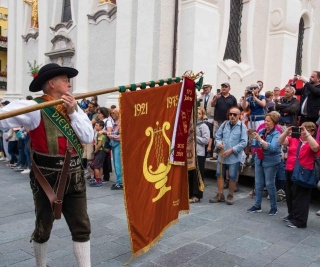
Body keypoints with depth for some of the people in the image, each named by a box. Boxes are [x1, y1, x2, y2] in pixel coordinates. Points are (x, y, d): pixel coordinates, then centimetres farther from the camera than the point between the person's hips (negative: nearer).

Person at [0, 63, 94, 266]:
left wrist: (73, 112, -11)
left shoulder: (73, 107, 7)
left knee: (82, 228, 8)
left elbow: (88, 137, -1)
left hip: (74, 179, 5)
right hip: (48, 180, -5)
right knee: (43, 229, 16)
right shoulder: (35, 108, -12)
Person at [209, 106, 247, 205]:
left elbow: (243, 142, -12)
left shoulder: (242, 126, -7)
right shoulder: (224, 125, 6)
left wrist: (232, 150, -17)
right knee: (219, 175, 9)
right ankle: (220, 195, 23)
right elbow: (218, 136, 11)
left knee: (232, 177, 5)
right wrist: (219, 143, -12)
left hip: (234, 157, -4)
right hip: (222, 155, 4)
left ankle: (230, 196, 22)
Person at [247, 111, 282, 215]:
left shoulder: (276, 134, -12)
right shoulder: (261, 131, 3)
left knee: (270, 184, 3)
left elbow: (272, 147, -29)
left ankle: (274, 207, 19)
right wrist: (253, 137, -5)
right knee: (258, 183, 10)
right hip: (259, 160, 6)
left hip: (270, 162, -5)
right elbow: (256, 146, 13)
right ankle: (257, 205, 21)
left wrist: (259, 139, -31)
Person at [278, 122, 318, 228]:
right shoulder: (294, 140, 6)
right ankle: (292, 215, 34)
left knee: (301, 197, -1)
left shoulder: (312, 143, -6)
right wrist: (287, 132, -10)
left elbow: (315, 147, -28)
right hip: (289, 171, 6)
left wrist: (307, 134, -25)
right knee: (290, 195, 18)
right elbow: (281, 141, 4)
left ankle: (299, 221, 7)